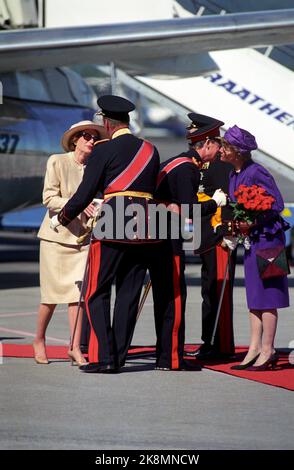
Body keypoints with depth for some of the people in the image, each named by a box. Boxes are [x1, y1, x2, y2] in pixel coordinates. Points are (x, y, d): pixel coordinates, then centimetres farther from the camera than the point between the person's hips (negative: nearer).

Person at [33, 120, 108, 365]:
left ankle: (75, 347, 0)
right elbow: (49, 199, -11)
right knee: (53, 294, 3)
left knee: (78, 291, -5)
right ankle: (39, 340, 23)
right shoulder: (57, 162, -5)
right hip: (56, 235, -3)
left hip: (82, 237, 3)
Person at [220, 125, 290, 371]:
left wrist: (250, 223, -20)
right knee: (254, 295, 10)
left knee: (265, 294, -4)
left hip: (268, 237, -9)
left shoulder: (256, 173, -18)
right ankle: (255, 348, 15)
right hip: (252, 239, 9)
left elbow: (276, 205, -18)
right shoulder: (234, 175, 8)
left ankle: (267, 350, 1)